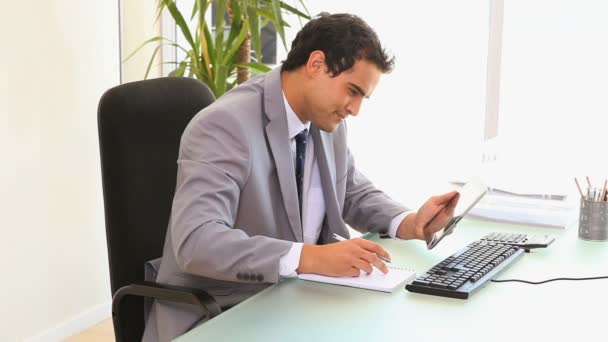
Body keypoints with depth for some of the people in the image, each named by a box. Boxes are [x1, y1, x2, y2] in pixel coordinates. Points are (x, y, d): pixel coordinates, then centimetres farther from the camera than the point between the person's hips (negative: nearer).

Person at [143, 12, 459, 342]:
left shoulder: (328, 123, 3)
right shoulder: (224, 125, -21)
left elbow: (355, 195, 19)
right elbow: (197, 242, -31)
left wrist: (410, 223, -2)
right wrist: (311, 257, -38)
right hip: (219, 315, -8)